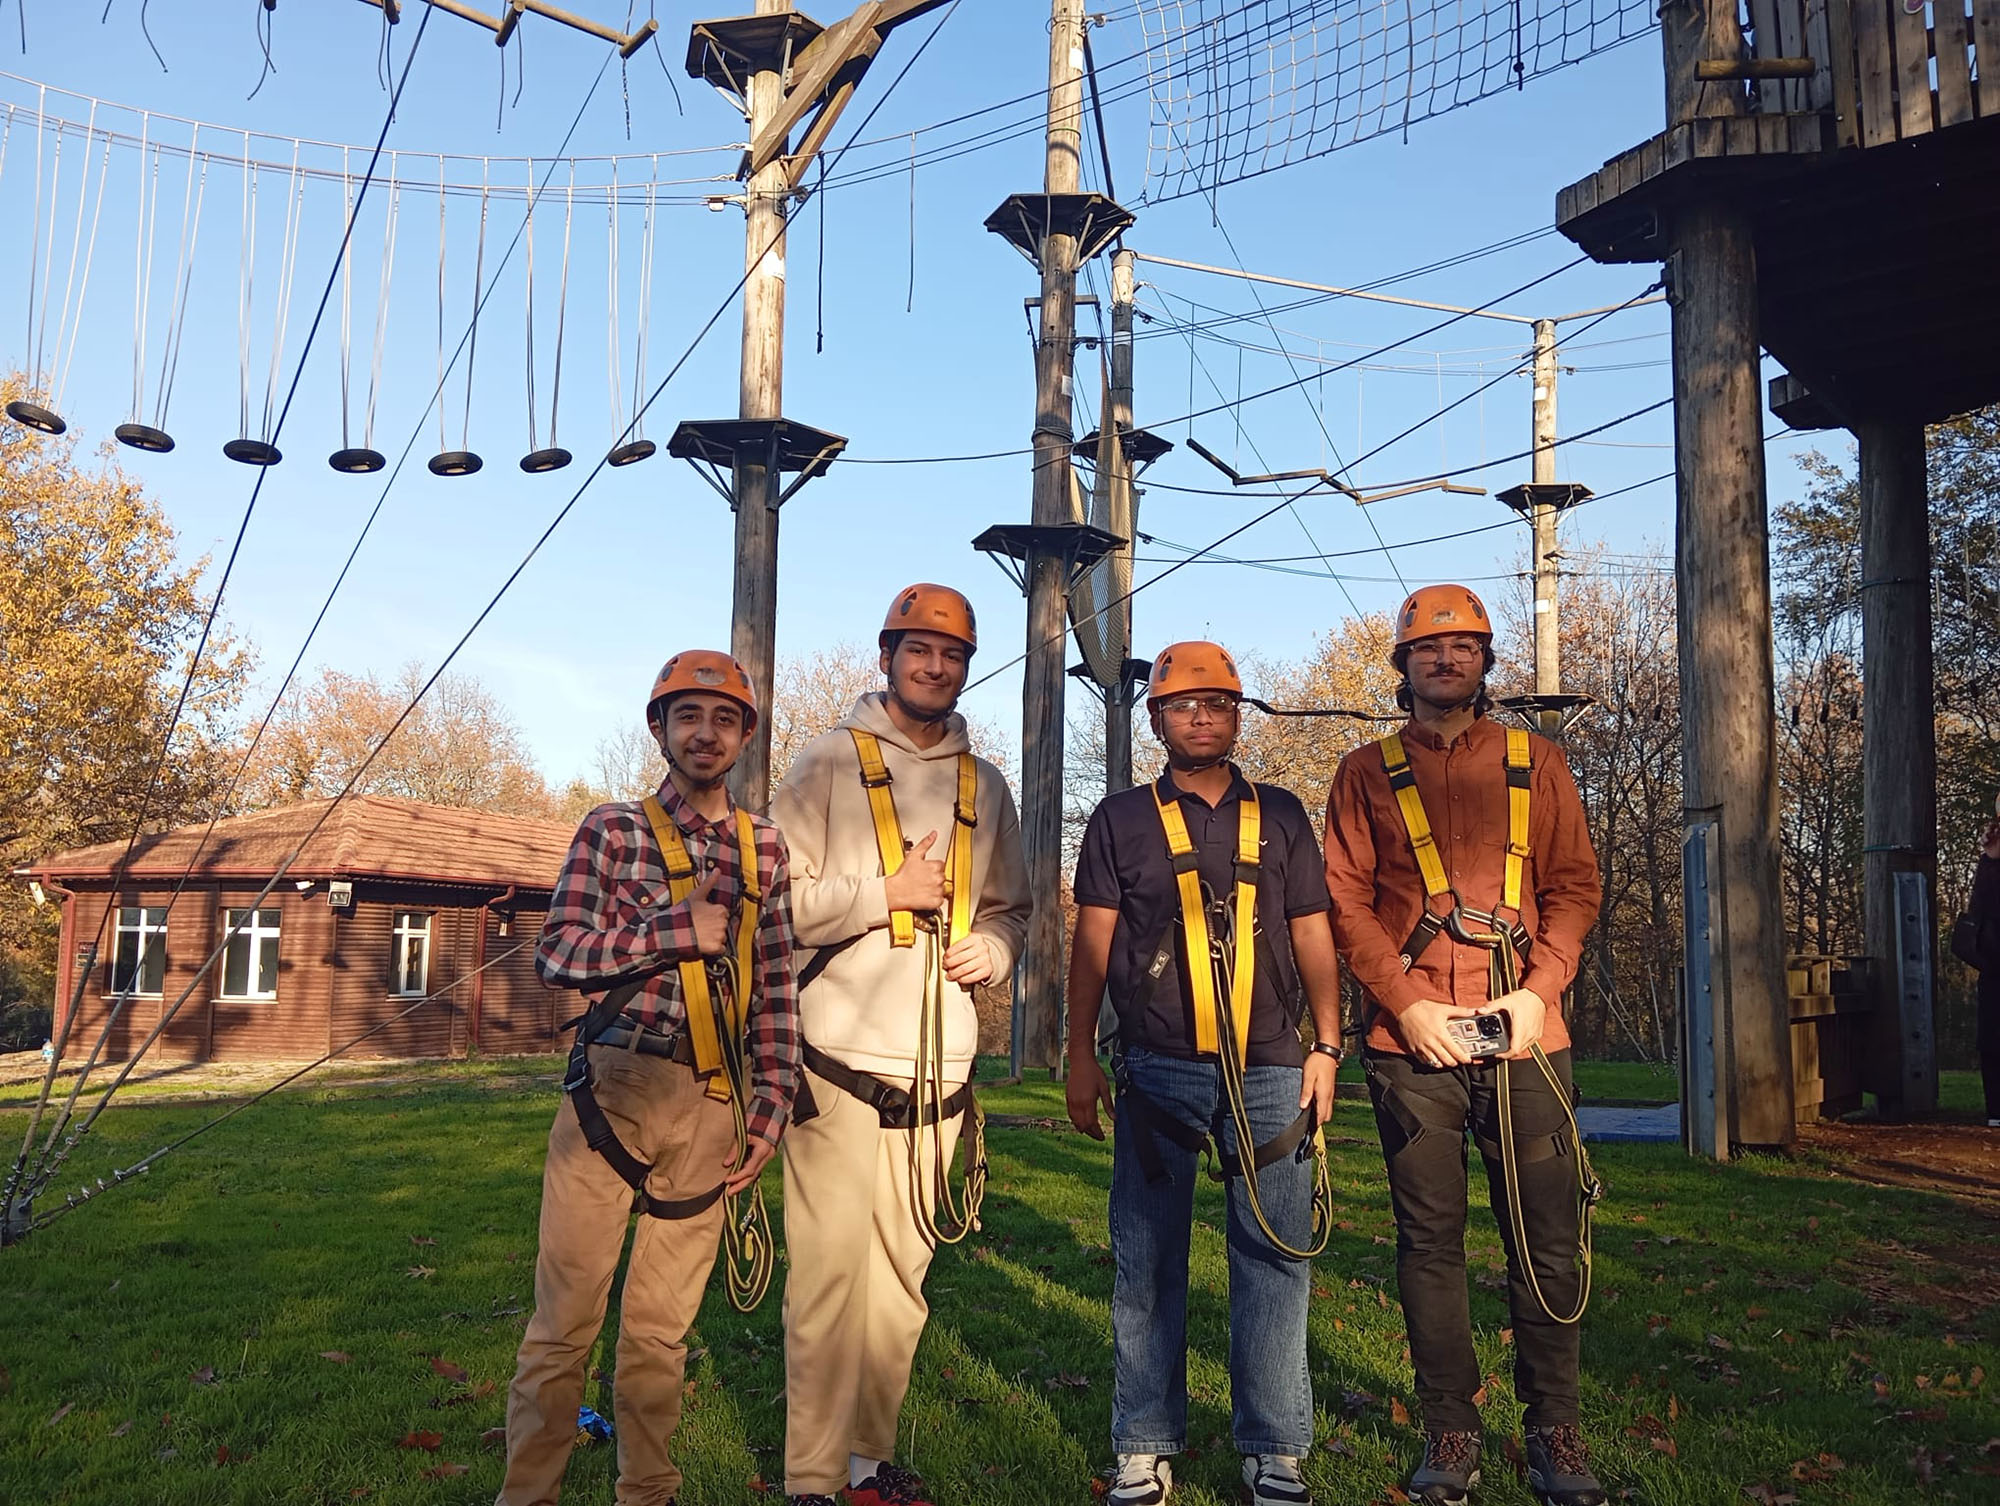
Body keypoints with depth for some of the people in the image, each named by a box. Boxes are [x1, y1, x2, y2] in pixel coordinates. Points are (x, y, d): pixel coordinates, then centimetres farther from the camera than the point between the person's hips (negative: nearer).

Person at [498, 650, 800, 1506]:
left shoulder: (765, 849, 11)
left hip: (712, 1107, 2)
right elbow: (557, 955, -6)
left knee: (662, 1326, 10)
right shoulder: (612, 830, 3)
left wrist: (771, 1105, 4)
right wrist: (683, 931, -11)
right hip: (612, 1089, -2)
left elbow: (776, 991, 11)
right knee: (566, 1318, 1)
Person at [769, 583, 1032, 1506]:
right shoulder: (827, 764, 2)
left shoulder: (983, 787, 15)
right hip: (842, 1063, -4)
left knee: (902, 1274, 10)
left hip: (939, 1068, 4)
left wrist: (990, 949, 2)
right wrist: (887, 894, -12)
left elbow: (1010, 908, 22)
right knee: (830, 1270, -5)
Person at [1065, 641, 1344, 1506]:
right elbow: (1091, 942, 5)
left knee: (1274, 1258, 3)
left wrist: (1326, 1047, 4)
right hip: (1158, 1071, -1)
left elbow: (1314, 938, 11)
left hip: (1270, 1072, 1)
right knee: (1146, 1262, 4)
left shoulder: (1280, 816, 12)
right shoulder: (1121, 819, 8)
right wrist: (1081, 1057, 1)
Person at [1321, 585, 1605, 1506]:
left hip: (1526, 1036, 1)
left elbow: (1574, 884, 8)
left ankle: (1554, 1431, 18)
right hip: (1412, 1041, -1)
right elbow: (1346, 899, 2)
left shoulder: (1536, 765, 12)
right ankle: (1449, 1430, 17)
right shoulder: (1367, 774, 8)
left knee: (1547, 1239, 4)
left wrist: (1539, 990, -7)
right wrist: (1407, 1003, -9)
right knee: (1430, 1240, 5)